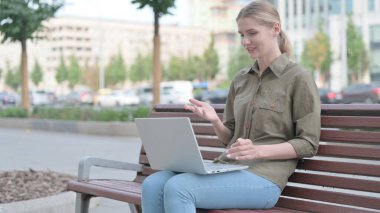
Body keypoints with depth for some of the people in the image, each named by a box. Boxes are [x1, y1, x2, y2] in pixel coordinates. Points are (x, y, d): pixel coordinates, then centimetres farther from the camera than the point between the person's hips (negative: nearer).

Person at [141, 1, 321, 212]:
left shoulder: (298, 78, -2)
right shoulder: (240, 79, 17)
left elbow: (308, 143, -5)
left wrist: (259, 151, -18)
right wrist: (215, 120, -2)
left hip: (263, 176, -6)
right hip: (227, 168, 6)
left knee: (177, 188, -29)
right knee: (153, 184, -19)